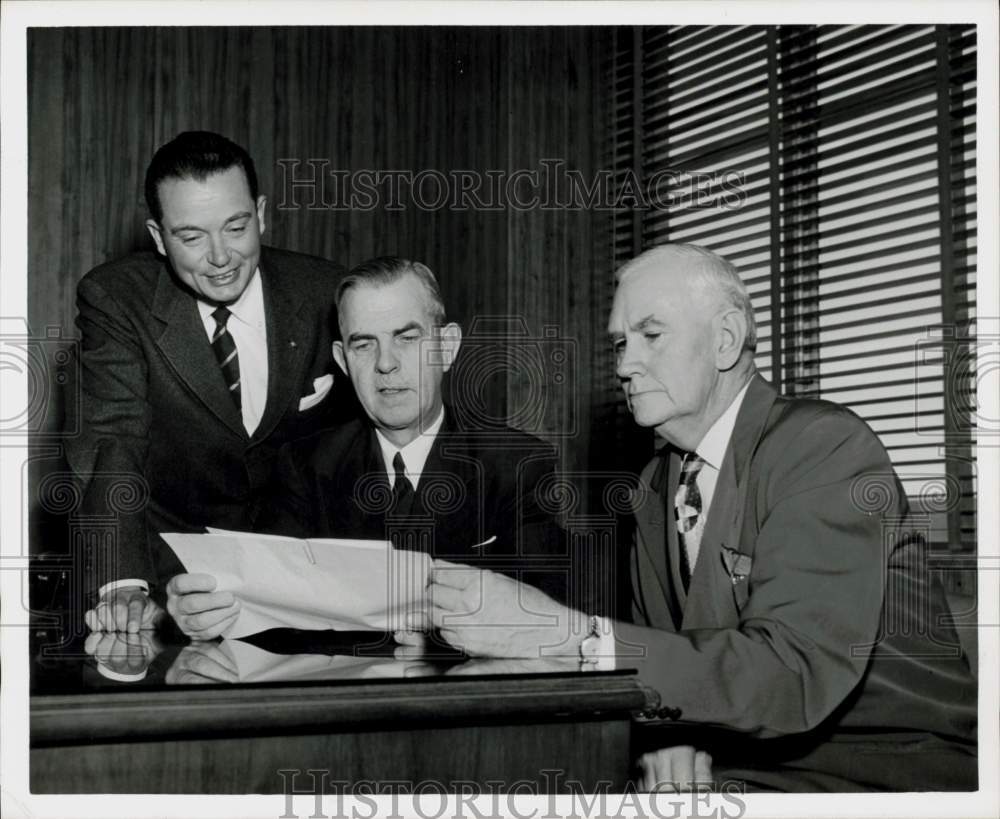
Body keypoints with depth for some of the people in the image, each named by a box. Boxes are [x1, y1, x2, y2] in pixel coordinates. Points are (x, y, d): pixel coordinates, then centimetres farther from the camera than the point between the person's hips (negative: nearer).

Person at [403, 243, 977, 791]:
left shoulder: (828, 445, -15)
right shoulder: (657, 486, 12)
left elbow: (797, 672, -28)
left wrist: (570, 637, -35)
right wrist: (671, 737, -14)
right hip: (746, 768, 7)